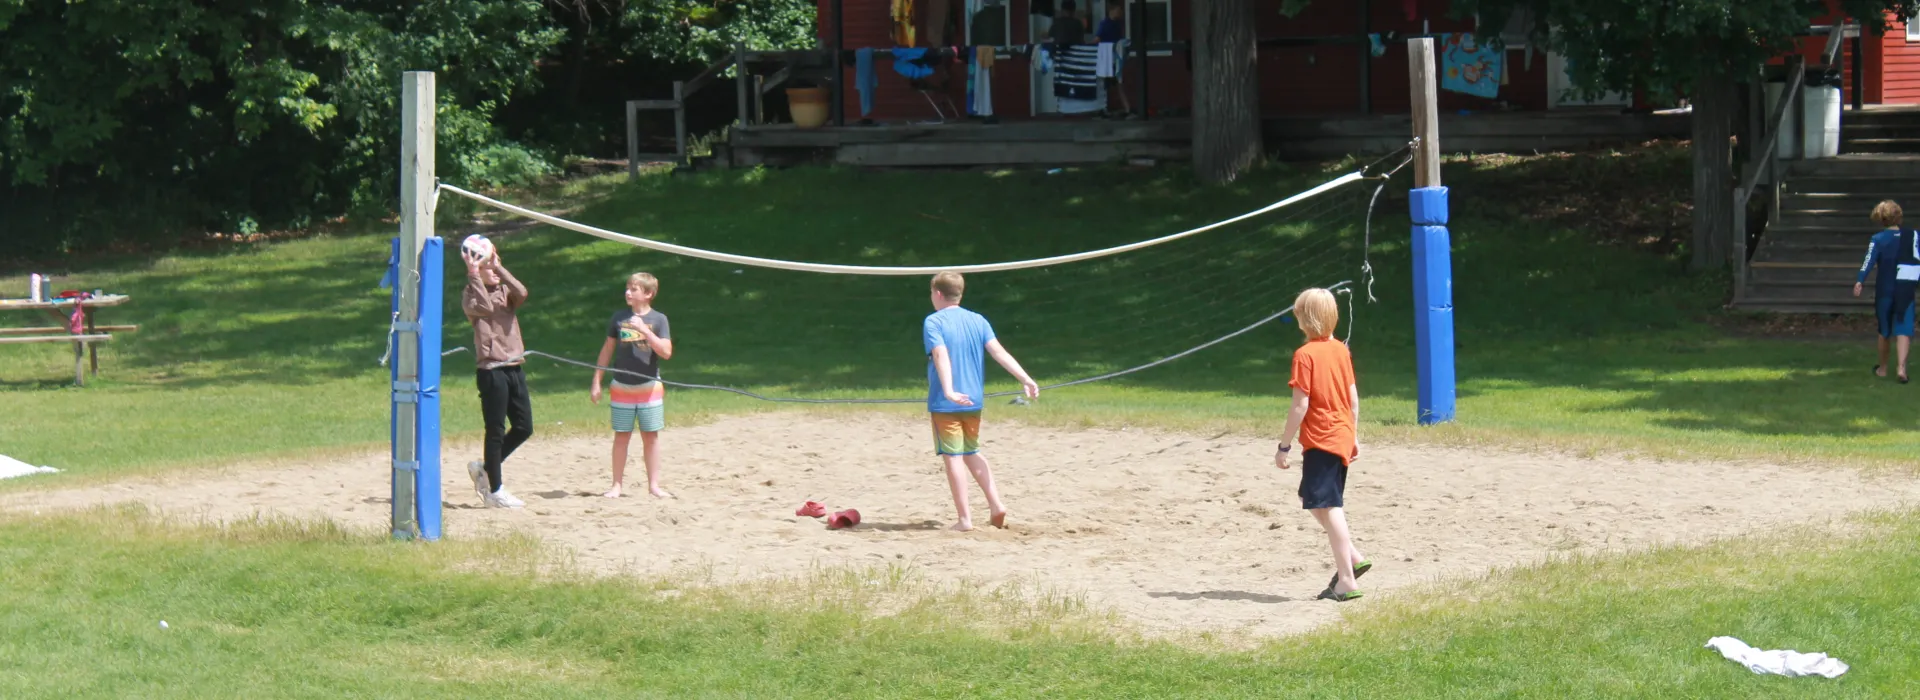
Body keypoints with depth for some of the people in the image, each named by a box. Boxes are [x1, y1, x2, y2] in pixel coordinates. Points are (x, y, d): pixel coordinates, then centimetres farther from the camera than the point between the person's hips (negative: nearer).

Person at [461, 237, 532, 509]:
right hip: (492, 371, -6)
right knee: (496, 431, -3)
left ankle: (485, 468, 23)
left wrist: (497, 266, -11)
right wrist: (473, 273, -20)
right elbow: (483, 306, -23)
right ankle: (495, 491, 5)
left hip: (514, 369, 6)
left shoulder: (505, 292, 14)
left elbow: (521, 293, -9)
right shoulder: (471, 294, -1)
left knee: (524, 427, 7)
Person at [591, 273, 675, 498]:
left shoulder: (658, 319, -3)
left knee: (651, 436, 3)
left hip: (649, 387, -1)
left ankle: (654, 485, 10)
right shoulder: (619, 317, 3)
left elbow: (666, 352, -13)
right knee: (621, 436, 4)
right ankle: (617, 485, 10)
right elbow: (607, 350, 8)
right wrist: (596, 382, 7)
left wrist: (644, 330, -22)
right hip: (621, 387, 1)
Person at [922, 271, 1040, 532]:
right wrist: (1025, 379, -10)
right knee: (972, 452, 21)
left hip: (945, 403, -6)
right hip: (973, 400, 6)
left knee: (953, 457, -2)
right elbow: (999, 352, -4)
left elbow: (941, 356, -22)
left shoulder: (933, 322, -7)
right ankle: (996, 504, 10)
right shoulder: (978, 320, 7)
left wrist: (948, 391, -33)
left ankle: (965, 518, -3)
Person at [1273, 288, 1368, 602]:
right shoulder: (1341, 350, 8)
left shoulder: (1305, 355, -14)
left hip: (1320, 440, -8)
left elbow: (1300, 405, -16)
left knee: (1328, 507, -5)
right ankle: (1352, 557, 16)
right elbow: (1353, 398, 12)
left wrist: (1284, 446, -10)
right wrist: (1354, 436, 21)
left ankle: (1347, 582, -7)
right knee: (1314, 500, 21)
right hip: (1342, 438, 8)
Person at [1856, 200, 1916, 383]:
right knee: (1903, 330, -4)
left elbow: (1869, 261, -19)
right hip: (1906, 290, 0)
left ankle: (1882, 368, 28)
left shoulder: (1878, 239, -7)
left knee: (1885, 332, 15)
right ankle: (1901, 367, -23)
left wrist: (1859, 281, -27)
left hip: (1884, 291, 0)